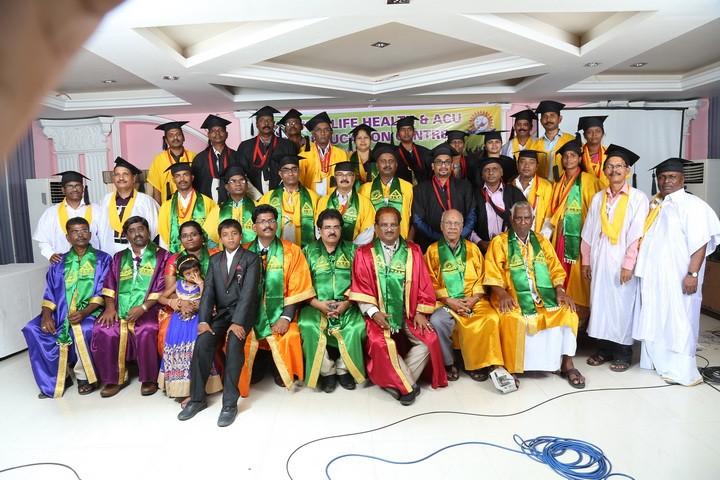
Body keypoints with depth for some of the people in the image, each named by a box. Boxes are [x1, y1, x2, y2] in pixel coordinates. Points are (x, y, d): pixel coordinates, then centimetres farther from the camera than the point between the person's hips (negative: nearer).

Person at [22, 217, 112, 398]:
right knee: (33, 329, -20)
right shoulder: (59, 263, 15)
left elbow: (102, 293, -4)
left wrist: (84, 312, -20)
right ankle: (55, 377, -5)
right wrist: (47, 315, -10)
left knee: (81, 330, -35)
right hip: (61, 312, 4)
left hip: (90, 311, -4)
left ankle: (83, 375, -11)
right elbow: (50, 294, 10)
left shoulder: (102, 259, 4)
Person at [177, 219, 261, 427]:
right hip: (221, 313, 4)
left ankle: (230, 402, -21)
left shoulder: (251, 259, -3)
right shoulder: (215, 259, 13)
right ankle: (197, 398, -7)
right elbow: (208, 291, 4)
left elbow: (248, 292, -13)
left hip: (243, 313, -4)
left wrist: (238, 322, -24)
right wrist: (203, 320, -11)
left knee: (234, 343, -30)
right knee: (202, 342, -21)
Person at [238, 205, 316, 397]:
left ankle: (284, 374, 7)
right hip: (251, 313, 2)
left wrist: (286, 318, -15)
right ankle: (254, 369, 10)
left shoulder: (292, 251, -1)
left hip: (279, 312, -1)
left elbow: (297, 289, -4)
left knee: (290, 337, -27)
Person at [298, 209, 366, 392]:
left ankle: (344, 370, -3)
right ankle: (326, 372, -8)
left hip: (347, 306, 0)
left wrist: (346, 303, -10)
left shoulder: (351, 250, 12)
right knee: (308, 327, -29)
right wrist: (319, 304, -11)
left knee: (357, 327, -28)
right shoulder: (309, 251, 11)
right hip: (317, 306, 0)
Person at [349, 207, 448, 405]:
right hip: (380, 314, -2)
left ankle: (396, 381, -5)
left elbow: (423, 284, 7)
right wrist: (373, 312, -14)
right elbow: (361, 287, -2)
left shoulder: (413, 251, 9)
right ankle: (409, 386, -8)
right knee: (381, 344, -28)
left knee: (429, 339, -19)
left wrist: (421, 312, -3)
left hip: (408, 313, 3)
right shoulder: (364, 253, 3)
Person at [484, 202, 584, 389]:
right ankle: (510, 367, -17)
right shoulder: (499, 242, 3)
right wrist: (503, 294, -20)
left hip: (544, 294, 4)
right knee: (513, 321, -32)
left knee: (567, 313, -20)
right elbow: (493, 275, -4)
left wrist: (560, 291, -7)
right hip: (513, 296, -3)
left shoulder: (541, 241, 15)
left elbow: (555, 269, 11)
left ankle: (567, 363, -7)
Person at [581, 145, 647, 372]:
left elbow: (637, 234, -9)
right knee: (600, 303, 9)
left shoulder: (638, 198, -4)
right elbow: (588, 232, 9)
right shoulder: (598, 198, 9)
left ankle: (623, 353, 17)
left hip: (622, 261, -4)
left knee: (622, 305, 3)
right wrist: (586, 260, 7)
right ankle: (604, 349, 21)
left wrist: (628, 263, -14)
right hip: (599, 260, 4)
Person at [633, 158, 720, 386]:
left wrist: (692, 274, -21)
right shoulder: (655, 204, 13)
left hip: (677, 276, -7)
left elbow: (700, 243, -15)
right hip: (652, 275, 7)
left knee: (678, 321, -2)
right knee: (654, 319, 13)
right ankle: (655, 360, 25)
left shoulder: (692, 205, -9)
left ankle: (681, 370, 7)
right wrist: (641, 268, 14)